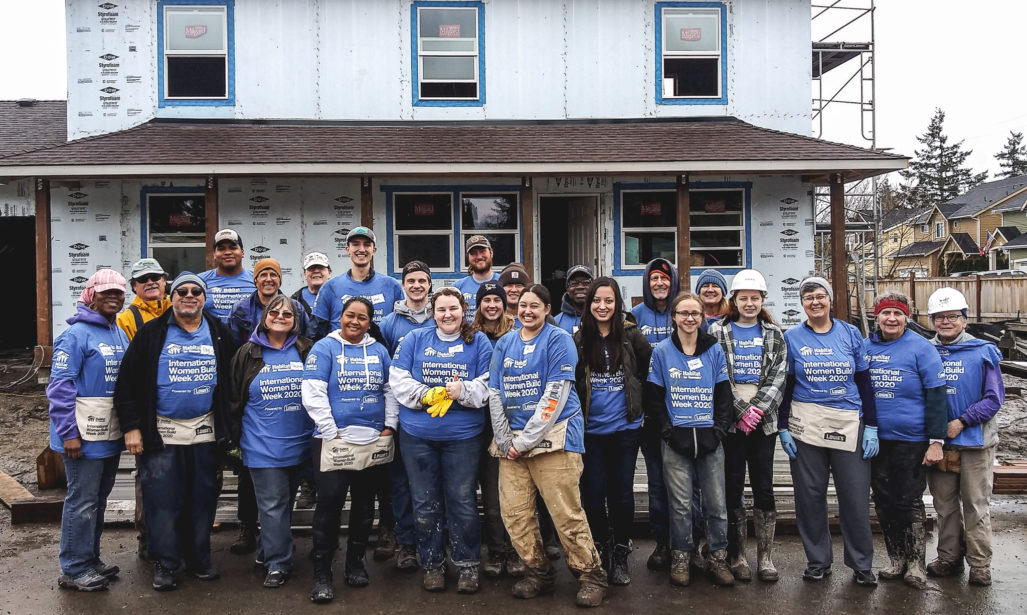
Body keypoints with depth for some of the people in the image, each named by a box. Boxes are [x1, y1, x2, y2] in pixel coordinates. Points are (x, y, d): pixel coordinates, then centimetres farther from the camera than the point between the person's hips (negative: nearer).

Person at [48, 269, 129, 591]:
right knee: (82, 502, -1)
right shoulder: (76, 335, -12)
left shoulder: (122, 335, 12)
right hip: (85, 436, -8)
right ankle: (74, 569, 11)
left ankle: (90, 559, 29)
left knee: (99, 500, 16)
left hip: (112, 433, 8)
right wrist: (69, 433, -19)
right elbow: (60, 386, -16)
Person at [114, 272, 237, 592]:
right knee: (163, 501, 1)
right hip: (162, 432, -2)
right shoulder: (151, 333, -1)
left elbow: (233, 379, 11)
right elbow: (127, 382, -3)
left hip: (205, 431, 2)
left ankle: (199, 559, 23)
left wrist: (227, 426, 7)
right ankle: (165, 564, 15)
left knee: (202, 500, 9)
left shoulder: (219, 332, 6)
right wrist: (131, 427, -7)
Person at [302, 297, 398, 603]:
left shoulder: (378, 351, 9)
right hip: (334, 440, -4)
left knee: (365, 504, 13)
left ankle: (356, 561, 28)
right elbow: (313, 393, -10)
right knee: (329, 503, -5)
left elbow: (391, 389, 13)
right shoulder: (324, 348, -4)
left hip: (374, 441, 4)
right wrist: (332, 432, -15)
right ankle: (322, 571, 6)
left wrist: (389, 426, 2)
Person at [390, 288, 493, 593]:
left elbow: (487, 386, -3)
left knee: (463, 503, 2)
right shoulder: (414, 339, 5)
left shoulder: (479, 342, 3)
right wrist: (427, 395, -16)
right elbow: (399, 380, -1)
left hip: (463, 434, -1)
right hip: (417, 434, 2)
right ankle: (432, 564, 24)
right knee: (425, 504, 9)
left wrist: (463, 391, -21)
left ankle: (468, 565, 18)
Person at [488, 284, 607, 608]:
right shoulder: (505, 343, 13)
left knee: (567, 514, -7)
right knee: (514, 514, 3)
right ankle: (540, 572, 22)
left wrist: (526, 440, -12)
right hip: (511, 440, 5)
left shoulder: (558, 339, -3)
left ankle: (592, 576, 9)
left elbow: (556, 394, -11)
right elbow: (495, 393, 11)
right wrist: (504, 440, 0)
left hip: (553, 435, -5)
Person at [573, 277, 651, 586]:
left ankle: (620, 556, 20)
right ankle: (599, 553, 23)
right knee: (593, 494, 4)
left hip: (625, 429, 0)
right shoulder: (578, 340, -1)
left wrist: (638, 403, 4)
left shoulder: (631, 335, -2)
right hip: (591, 430, 0)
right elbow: (569, 384, 4)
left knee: (622, 493, 5)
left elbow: (649, 370, 8)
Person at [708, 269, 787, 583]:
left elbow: (778, 377, 2)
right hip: (729, 421, -2)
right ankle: (736, 556, 13)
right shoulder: (718, 331, 2)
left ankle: (765, 556, 14)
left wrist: (758, 409, -11)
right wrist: (741, 412, -11)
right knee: (733, 488, 3)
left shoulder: (774, 334, 10)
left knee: (764, 488, 4)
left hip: (764, 422, 2)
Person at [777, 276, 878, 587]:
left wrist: (871, 426, 2)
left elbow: (864, 382, 7)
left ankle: (861, 564, 17)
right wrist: (783, 427, -2)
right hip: (806, 424, 0)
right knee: (810, 494, 5)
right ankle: (817, 560, 21)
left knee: (856, 496, 1)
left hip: (849, 422, 0)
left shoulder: (850, 333, 5)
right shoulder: (792, 337, 4)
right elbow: (785, 385, 5)